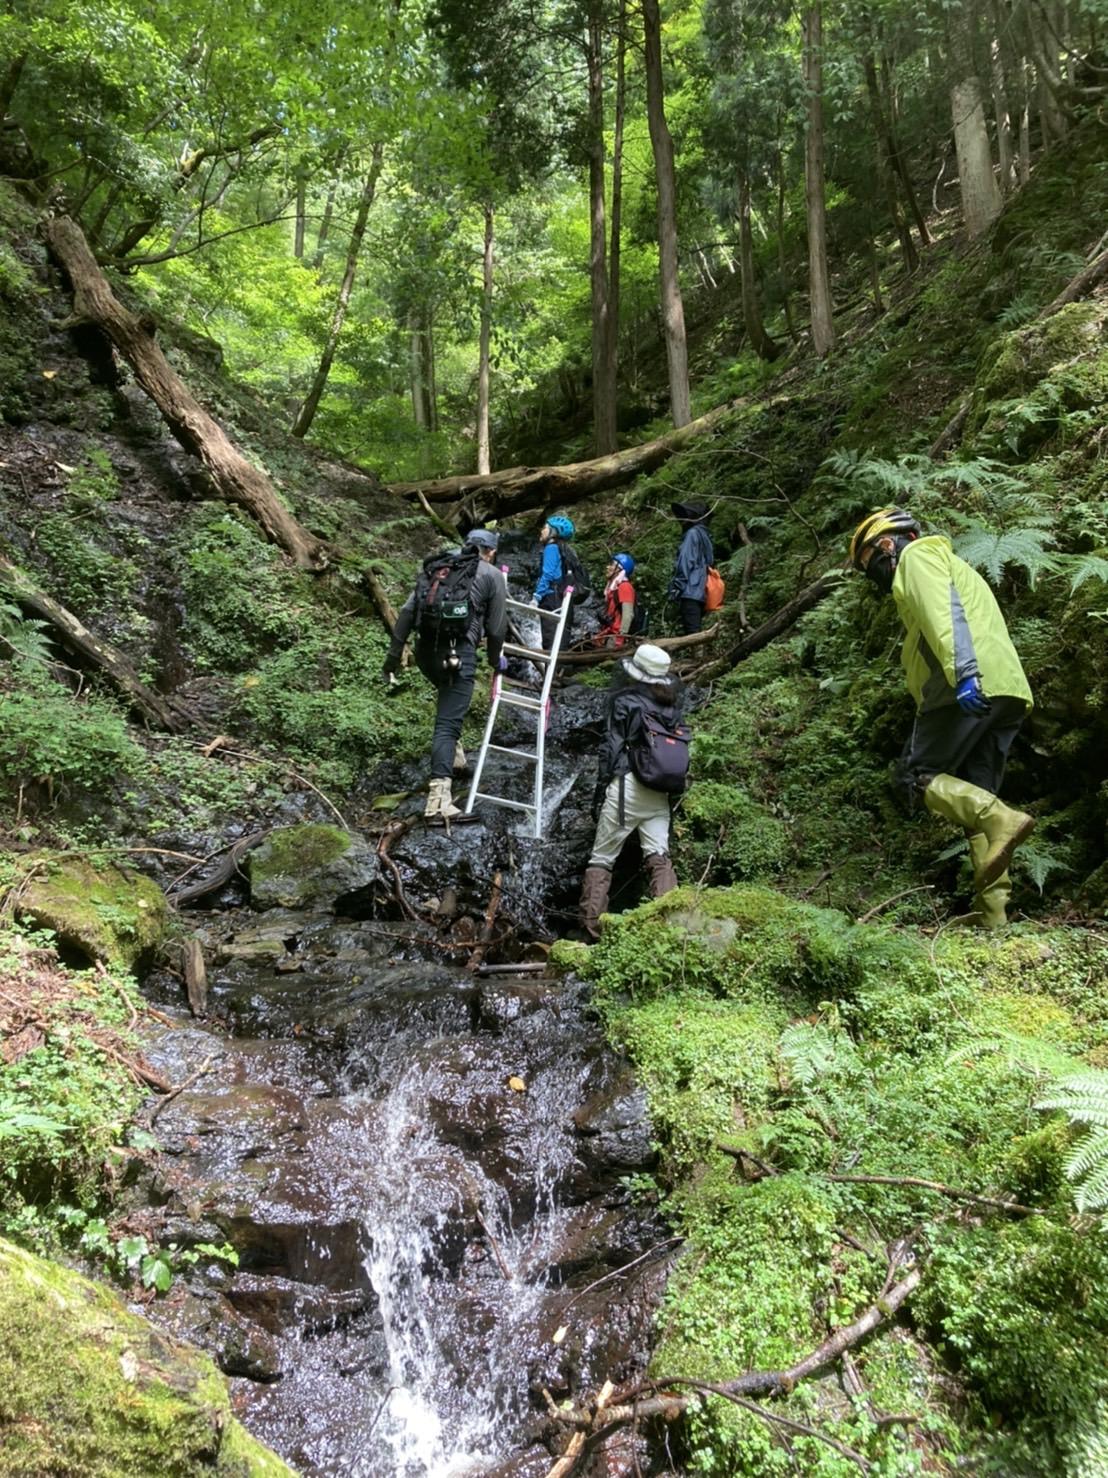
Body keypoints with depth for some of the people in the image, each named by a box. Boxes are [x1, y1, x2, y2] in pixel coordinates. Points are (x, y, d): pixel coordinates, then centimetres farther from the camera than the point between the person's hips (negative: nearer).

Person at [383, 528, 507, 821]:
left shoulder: (436, 566, 21)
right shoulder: (491, 575, 11)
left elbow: (407, 612, 11)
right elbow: (496, 628, 9)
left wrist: (394, 654, 12)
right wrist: (495, 660, 26)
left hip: (425, 650, 5)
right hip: (458, 652, -4)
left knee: (449, 700, 34)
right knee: (448, 722, -7)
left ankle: (453, 752, 35)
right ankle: (438, 799, -17)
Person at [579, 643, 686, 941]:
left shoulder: (625, 702, 0)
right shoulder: (672, 708, 14)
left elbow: (612, 747, -3)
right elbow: (682, 750, 14)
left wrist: (600, 788, 2)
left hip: (628, 785, -5)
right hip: (660, 793, 5)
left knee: (601, 859, 1)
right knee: (659, 857, 2)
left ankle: (591, 928, -4)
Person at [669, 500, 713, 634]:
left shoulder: (693, 533, -3)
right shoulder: (703, 534, 23)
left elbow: (686, 561, -12)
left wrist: (677, 586, -13)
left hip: (690, 591, -9)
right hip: (699, 592, 9)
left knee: (691, 632, -16)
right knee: (695, 631, 6)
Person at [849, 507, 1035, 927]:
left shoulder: (918, 554, 8)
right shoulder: (952, 567, 37)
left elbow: (943, 611, -12)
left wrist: (963, 672, -26)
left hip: (973, 686, -9)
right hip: (1009, 689, 9)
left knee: (919, 774, -3)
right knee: (974, 796, 6)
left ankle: (1001, 818, -26)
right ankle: (994, 913, -1)